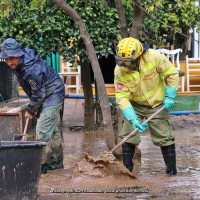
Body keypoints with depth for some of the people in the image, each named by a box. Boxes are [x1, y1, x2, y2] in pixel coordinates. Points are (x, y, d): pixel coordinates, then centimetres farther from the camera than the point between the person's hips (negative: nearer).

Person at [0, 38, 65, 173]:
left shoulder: (33, 70, -35)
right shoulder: (19, 63, -5)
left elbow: (38, 94, -25)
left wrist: (31, 110, -10)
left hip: (52, 96, -10)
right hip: (46, 97, 10)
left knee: (43, 130, -14)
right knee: (52, 130, 18)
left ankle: (42, 164, -8)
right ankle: (56, 161, 29)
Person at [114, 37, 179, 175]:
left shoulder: (154, 57, -27)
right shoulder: (120, 71, -22)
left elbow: (172, 73, -15)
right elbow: (122, 97, -23)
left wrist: (170, 97, -17)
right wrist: (133, 119, -33)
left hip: (157, 104, -2)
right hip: (135, 105, 2)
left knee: (164, 136, 2)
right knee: (128, 136, -2)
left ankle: (172, 168, 15)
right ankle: (126, 168, 10)